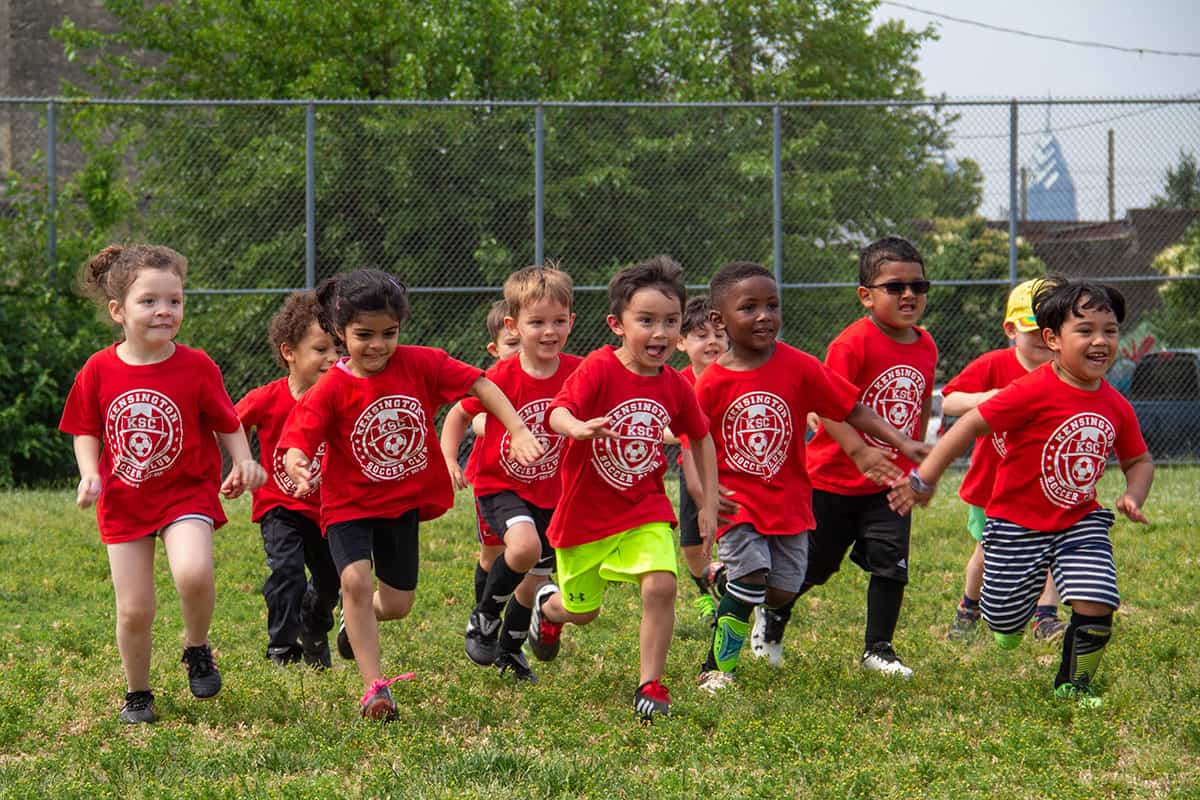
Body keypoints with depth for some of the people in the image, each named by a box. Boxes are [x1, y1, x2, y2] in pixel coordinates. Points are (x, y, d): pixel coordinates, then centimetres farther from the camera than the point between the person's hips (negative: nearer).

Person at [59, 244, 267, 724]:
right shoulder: (99, 371, -4)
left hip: (187, 492, -2)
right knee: (134, 610, 0)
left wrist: (244, 463, -15)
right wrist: (90, 474, -10)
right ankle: (137, 693, 25)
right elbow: (86, 431, 7)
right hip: (123, 501, 2)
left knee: (193, 573, -30)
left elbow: (227, 423, 1)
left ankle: (197, 649, 1)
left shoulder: (196, 368, -8)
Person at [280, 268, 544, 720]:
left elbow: (479, 385, -7)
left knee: (397, 605, 10)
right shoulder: (330, 390, -17)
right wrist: (299, 470, -46)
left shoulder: (419, 365, -10)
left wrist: (519, 432, -17)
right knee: (356, 581, -26)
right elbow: (298, 442, -23)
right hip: (349, 502, -3)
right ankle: (374, 686, -20)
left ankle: (356, 618, 47)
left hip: (404, 500, 3)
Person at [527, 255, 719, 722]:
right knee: (582, 611, 15)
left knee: (660, 585, -23)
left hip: (645, 510, 2)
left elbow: (701, 438, 13)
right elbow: (559, 411, -34)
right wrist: (577, 427, -58)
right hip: (586, 511, -2)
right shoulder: (599, 369, -19)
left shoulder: (675, 386, -4)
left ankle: (650, 686, -7)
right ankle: (547, 606, 54)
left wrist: (709, 505, 10)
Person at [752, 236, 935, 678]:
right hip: (833, 477, -5)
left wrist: (915, 450, 18)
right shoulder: (852, 343, -20)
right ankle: (772, 617, 37)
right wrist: (860, 452, -34)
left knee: (891, 562, -5)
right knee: (812, 564, 9)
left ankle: (877, 649, 9)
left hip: (889, 481, 5)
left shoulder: (925, 347, 2)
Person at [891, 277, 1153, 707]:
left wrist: (1133, 496, -8)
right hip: (1019, 523, -4)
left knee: (1096, 604, -15)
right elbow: (972, 425, -22)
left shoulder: (1116, 407, -3)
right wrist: (923, 479, -26)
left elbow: (1139, 461, 13)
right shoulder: (1035, 392, -22)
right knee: (1004, 623, 6)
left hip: (1081, 522, 4)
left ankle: (1073, 683, 11)